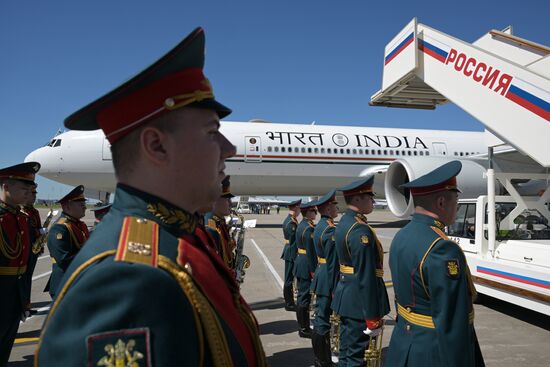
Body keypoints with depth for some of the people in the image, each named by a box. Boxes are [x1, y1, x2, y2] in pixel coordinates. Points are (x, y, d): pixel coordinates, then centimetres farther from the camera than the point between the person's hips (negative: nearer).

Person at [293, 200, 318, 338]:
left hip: (299, 263, 10)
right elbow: (311, 252, -21)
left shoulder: (301, 225, 10)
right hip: (307, 266, -10)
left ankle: (302, 325, 27)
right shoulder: (309, 228, -19)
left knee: (302, 295, 16)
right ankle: (304, 329, 8)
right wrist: (313, 271, -18)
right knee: (305, 297, -1)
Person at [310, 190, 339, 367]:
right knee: (322, 320, 0)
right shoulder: (331, 230, -20)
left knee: (321, 316, 18)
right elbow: (332, 263, -21)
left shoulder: (320, 225, 10)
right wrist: (335, 289, -17)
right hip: (328, 281, -10)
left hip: (321, 276, 10)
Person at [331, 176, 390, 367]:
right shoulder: (361, 230, -22)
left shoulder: (343, 223, 9)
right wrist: (372, 318, -20)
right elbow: (366, 277, -24)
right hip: (358, 300, -10)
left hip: (346, 295, 10)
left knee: (346, 349, 20)